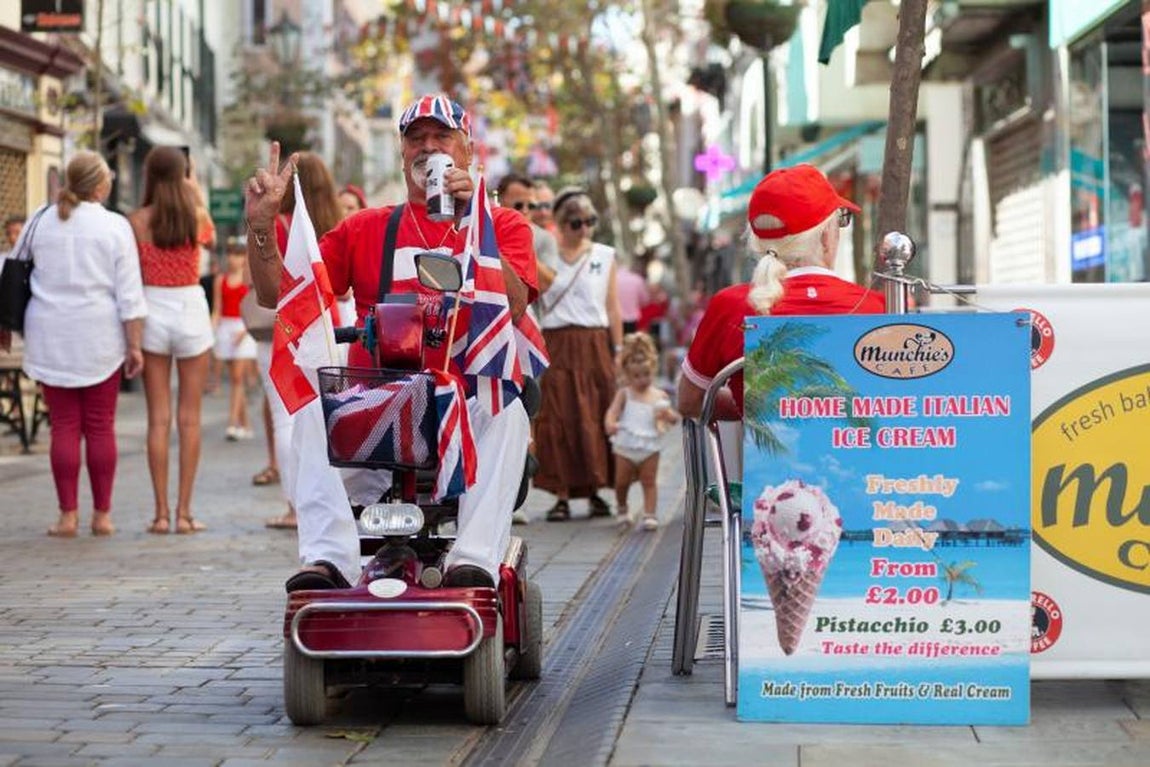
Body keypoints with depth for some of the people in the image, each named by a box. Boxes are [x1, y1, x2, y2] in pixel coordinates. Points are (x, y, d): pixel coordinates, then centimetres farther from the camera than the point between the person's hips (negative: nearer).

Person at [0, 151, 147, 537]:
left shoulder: (41, 223, 3)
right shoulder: (115, 227, -6)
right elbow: (130, 294, -7)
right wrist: (134, 345, -2)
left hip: (51, 338, 2)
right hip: (100, 337, -2)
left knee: (64, 425, 5)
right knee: (100, 425, 5)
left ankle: (68, 515, 3)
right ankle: (102, 515, 8)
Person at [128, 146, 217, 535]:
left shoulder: (137, 221, -6)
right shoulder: (197, 218, -5)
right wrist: (196, 198, 30)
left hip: (152, 311, 0)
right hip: (191, 309, 0)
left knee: (158, 418, 5)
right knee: (189, 419, 5)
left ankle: (161, 513, 3)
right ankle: (184, 512, 3)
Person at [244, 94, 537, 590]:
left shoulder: (503, 224, 13)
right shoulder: (363, 229, 20)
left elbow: (513, 305, -8)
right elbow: (277, 293, 13)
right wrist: (261, 224, -3)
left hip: (468, 400, -2)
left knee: (507, 410, -34)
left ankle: (475, 559, -41)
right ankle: (324, 559, -36)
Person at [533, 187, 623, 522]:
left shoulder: (605, 256, 10)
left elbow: (612, 308, 10)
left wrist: (618, 352, 5)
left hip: (595, 345, 1)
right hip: (557, 346, -1)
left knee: (597, 417, 0)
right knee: (558, 419, -4)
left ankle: (595, 490, 10)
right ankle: (562, 495, 1)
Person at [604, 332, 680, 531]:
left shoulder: (659, 396, 3)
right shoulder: (624, 394, -1)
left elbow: (674, 418, 4)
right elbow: (612, 411, -14)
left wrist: (668, 415, -21)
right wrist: (610, 424, -37)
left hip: (649, 447, 0)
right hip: (625, 446, 0)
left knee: (649, 482, 0)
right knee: (622, 482, 9)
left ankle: (650, 514, 0)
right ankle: (622, 509, 33)